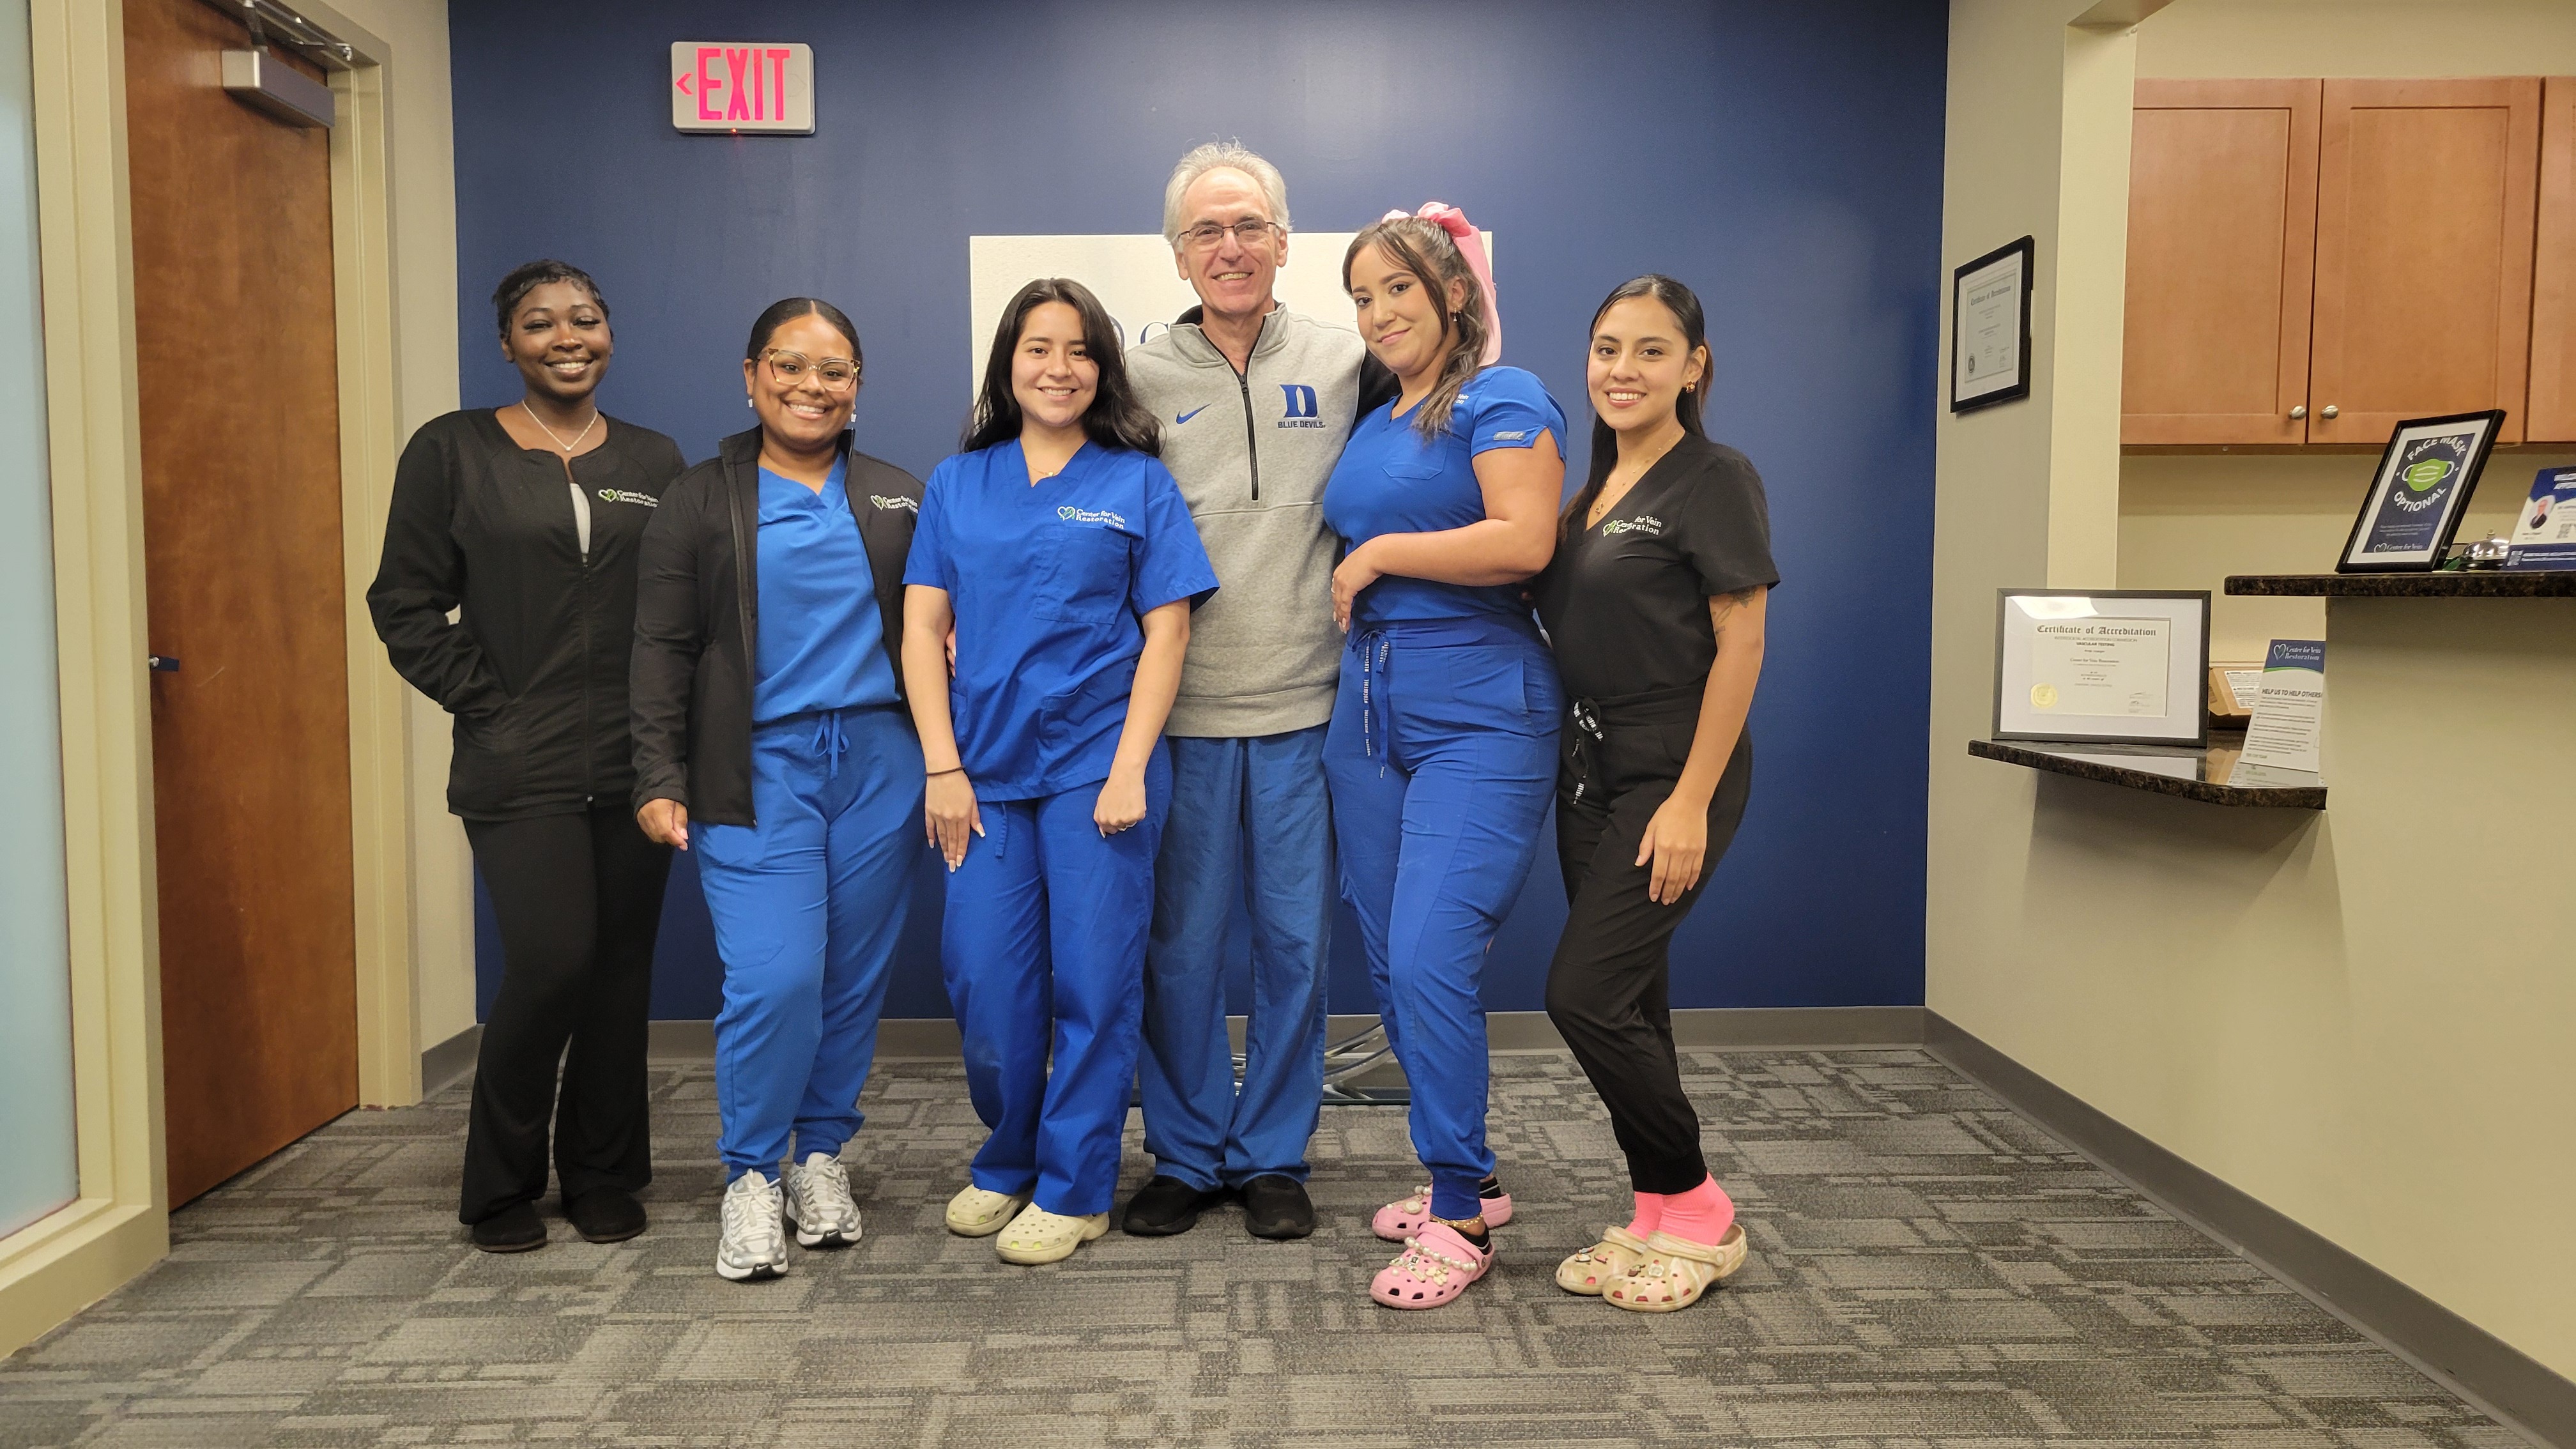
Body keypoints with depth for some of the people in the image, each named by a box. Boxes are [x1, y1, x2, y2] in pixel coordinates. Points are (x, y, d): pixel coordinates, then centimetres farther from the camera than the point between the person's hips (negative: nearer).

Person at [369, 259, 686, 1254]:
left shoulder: (653, 461, 11)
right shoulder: (452, 451, 3)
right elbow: (405, 605, 1)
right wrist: (488, 705, -6)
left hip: (634, 761, 3)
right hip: (520, 769, -3)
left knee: (622, 968, 6)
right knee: (551, 962, -10)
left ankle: (605, 1178, 22)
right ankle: (502, 1186, 12)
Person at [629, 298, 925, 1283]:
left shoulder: (899, 499, 13)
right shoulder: (700, 502, 6)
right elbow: (663, 651, 3)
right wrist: (660, 780, -4)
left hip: (879, 762, 3)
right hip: (758, 769, -2)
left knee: (854, 974, 6)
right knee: (775, 977, -12)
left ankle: (821, 1157, 24)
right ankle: (751, 1176, 8)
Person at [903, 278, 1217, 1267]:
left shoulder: (1139, 482, 2)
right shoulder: (957, 484, 10)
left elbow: (1166, 632, -2)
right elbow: (923, 628, 7)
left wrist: (1129, 769, -11)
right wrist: (943, 768, -2)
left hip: (1096, 766, -3)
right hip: (986, 771, 3)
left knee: (1093, 981, 2)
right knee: (984, 980, 6)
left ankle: (1073, 1189, 18)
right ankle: (1007, 1162, 29)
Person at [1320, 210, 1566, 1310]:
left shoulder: (1502, 400, -5)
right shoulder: (1372, 427, 18)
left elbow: (1524, 542, -20)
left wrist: (1379, 553, -12)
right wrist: (1352, 574, 12)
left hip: (1479, 718, -8)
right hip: (1369, 712, 9)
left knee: (1431, 958, -15)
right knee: (1391, 962, 10)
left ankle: (1460, 1219, -1)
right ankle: (1467, 1176, 25)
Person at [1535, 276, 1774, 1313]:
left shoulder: (1715, 481, -9)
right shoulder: (1594, 487, 14)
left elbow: (1740, 647, -14)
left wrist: (1691, 802, -19)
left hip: (1674, 774, -8)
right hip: (1592, 768, 8)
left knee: (1586, 994, -11)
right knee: (1630, 1003, 10)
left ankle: (1697, 1211, 7)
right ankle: (1656, 1223, 21)